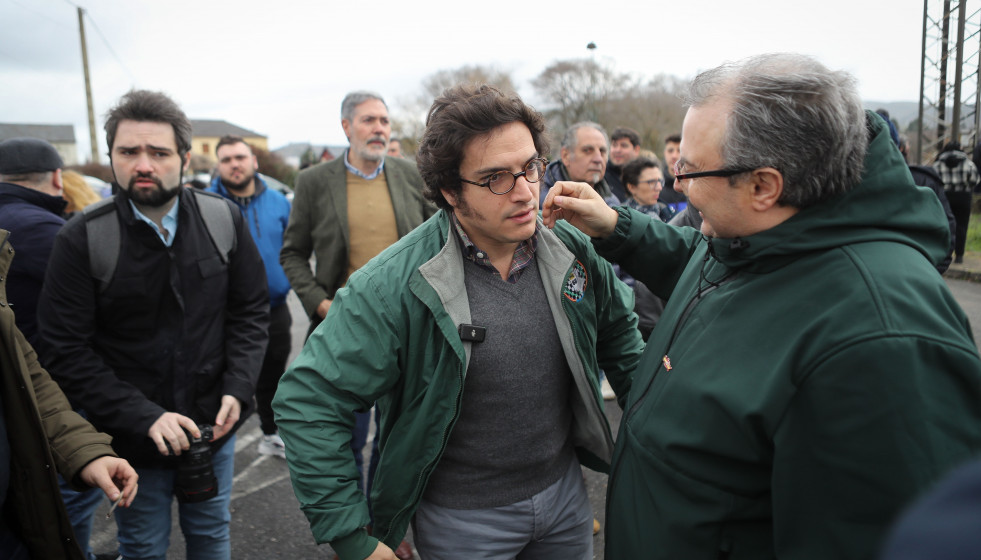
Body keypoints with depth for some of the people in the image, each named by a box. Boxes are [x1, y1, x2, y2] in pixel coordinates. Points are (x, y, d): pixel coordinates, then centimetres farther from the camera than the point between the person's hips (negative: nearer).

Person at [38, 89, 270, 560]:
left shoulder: (224, 219, -7)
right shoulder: (81, 239, -14)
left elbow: (251, 311, 0)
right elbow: (66, 353, -13)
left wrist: (238, 390, -11)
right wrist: (145, 416, -20)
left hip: (213, 425, 2)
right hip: (133, 436, -2)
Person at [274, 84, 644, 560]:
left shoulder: (573, 251, -9)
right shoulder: (395, 284, -23)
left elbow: (619, 329, 10)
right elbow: (307, 402, -21)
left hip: (565, 489, 4)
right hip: (462, 519, -3)